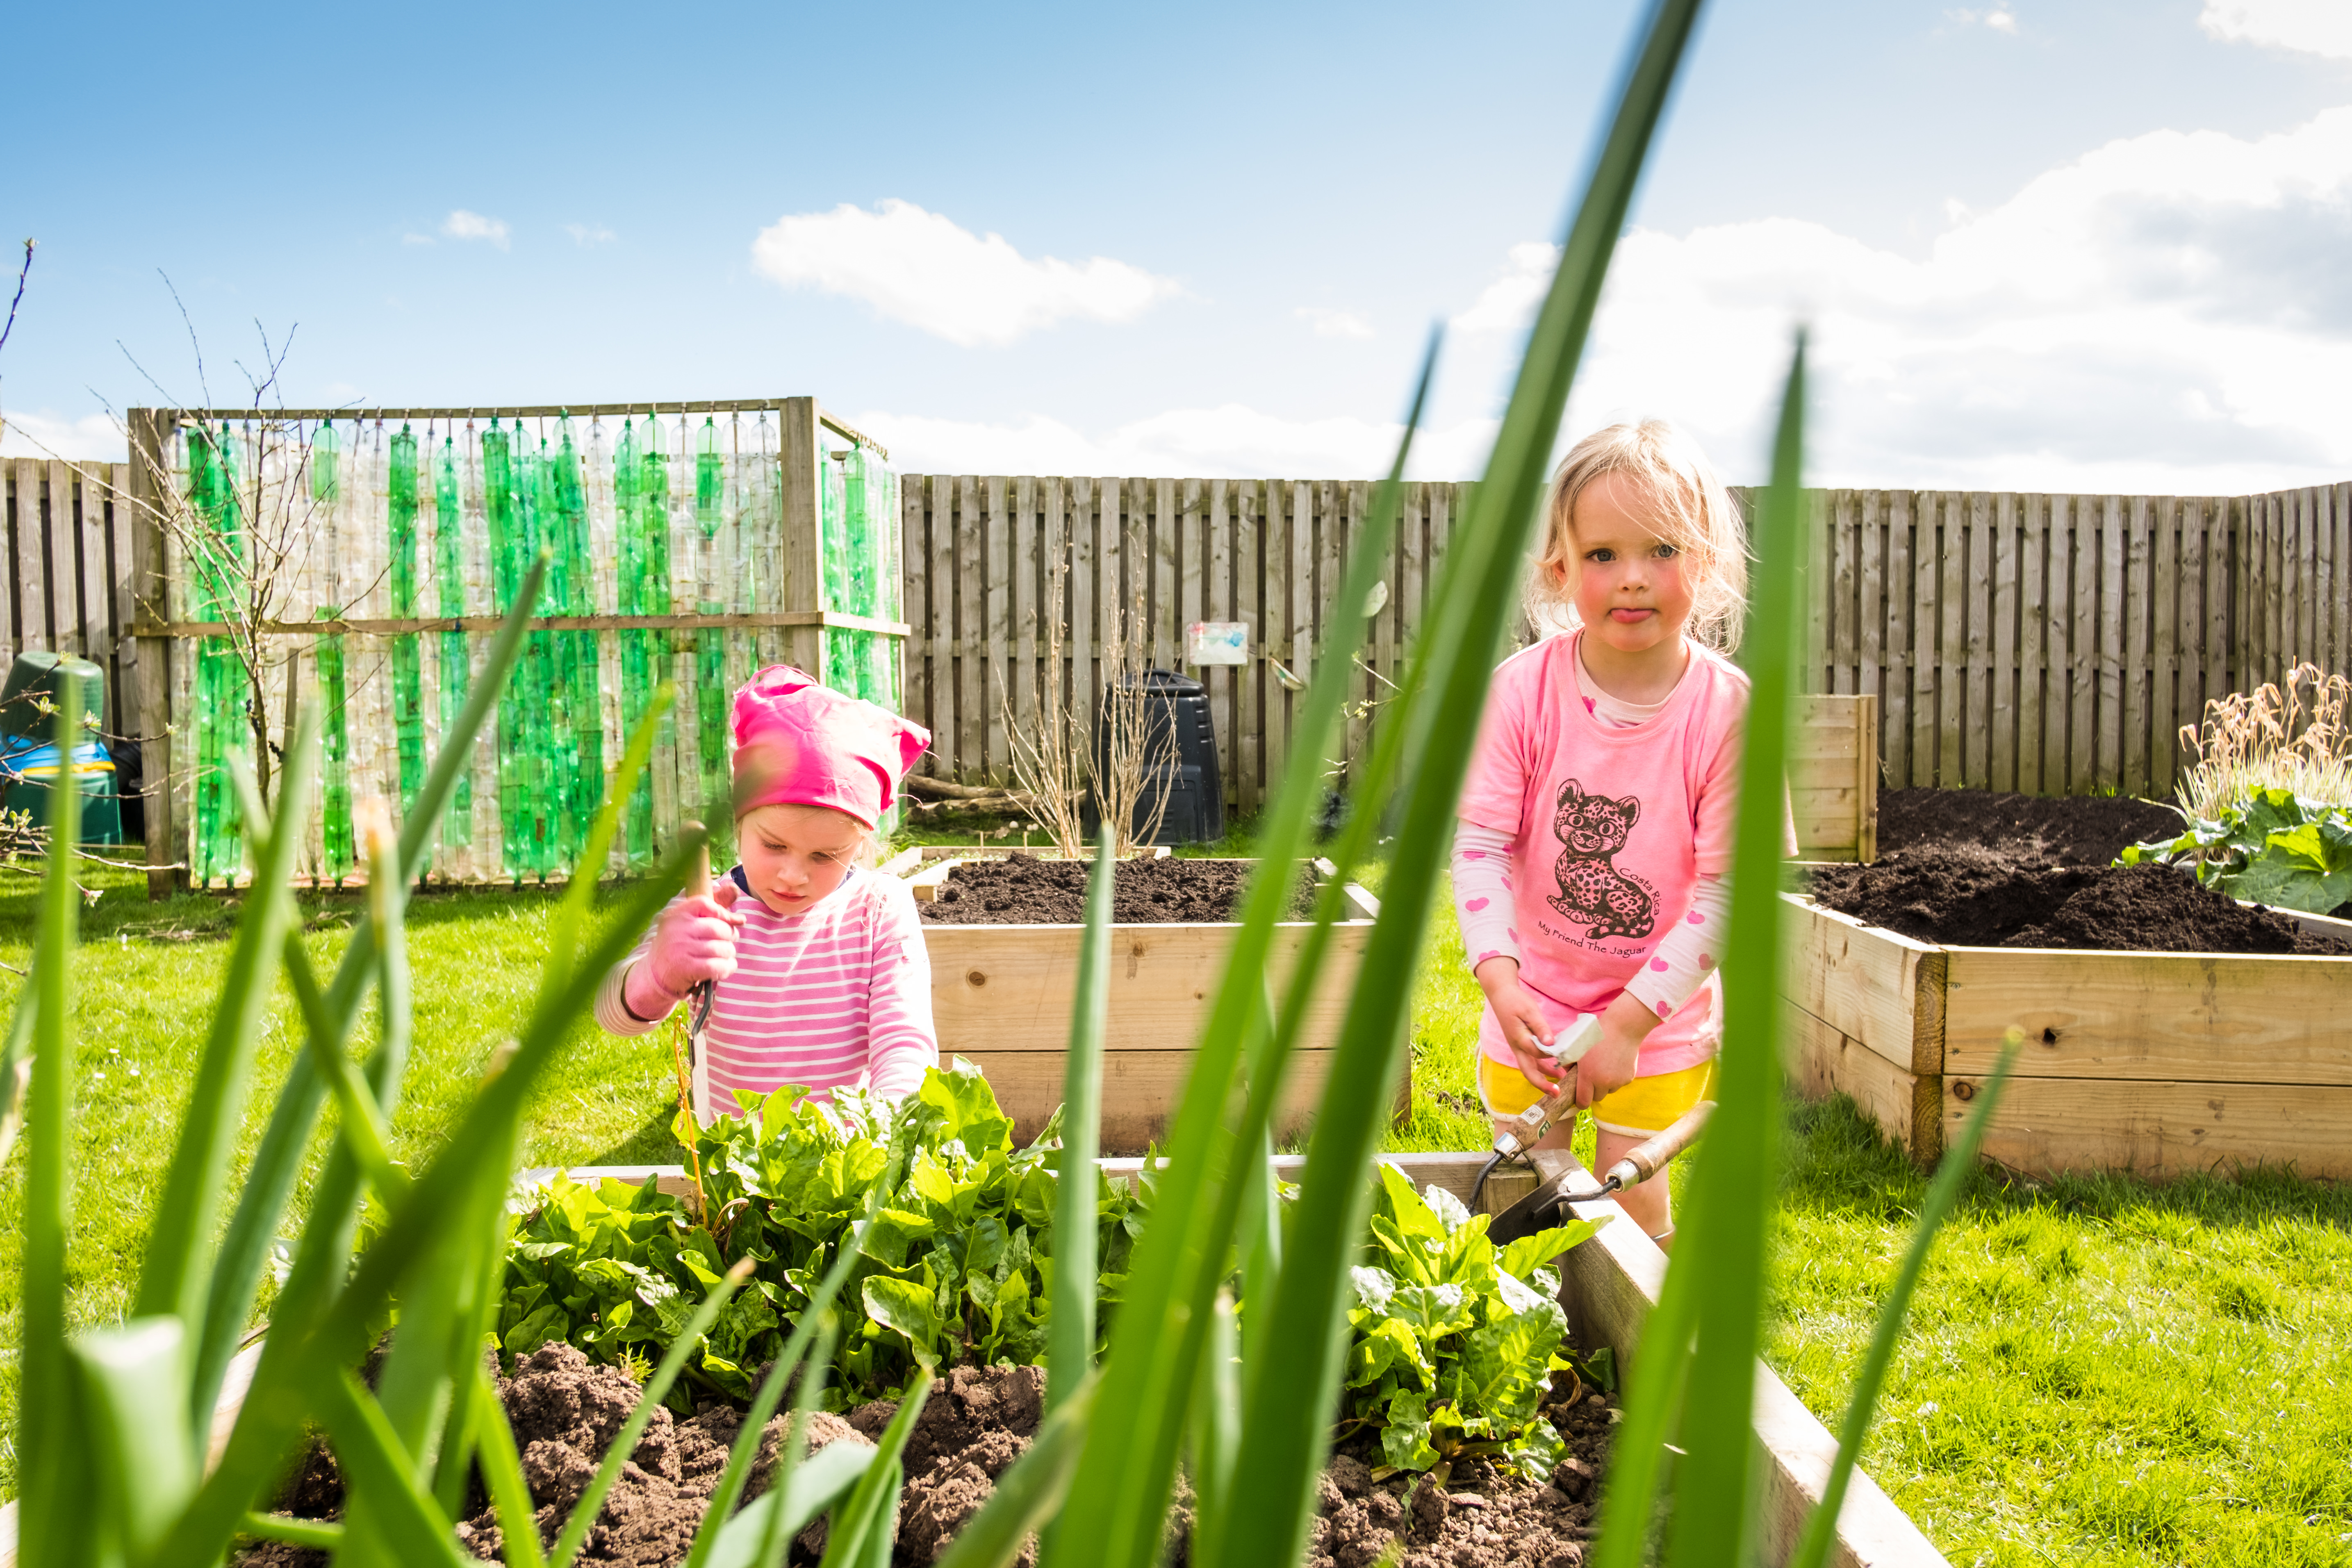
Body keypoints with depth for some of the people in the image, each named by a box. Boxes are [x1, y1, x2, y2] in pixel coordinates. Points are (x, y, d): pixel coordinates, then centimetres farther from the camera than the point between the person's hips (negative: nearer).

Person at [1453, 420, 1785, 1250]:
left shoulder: (1727, 708, -17)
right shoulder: (1522, 688, -15)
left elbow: (1727, 885, -16)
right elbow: (1479, 840, -13)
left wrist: (1628, 1020, -18)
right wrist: (1499, 975, -26)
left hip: (1661, 1018, -1)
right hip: (1531, 1007, 1)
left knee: (1632, 1200, 8)